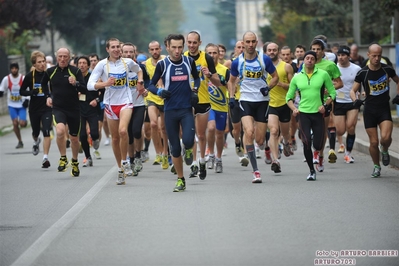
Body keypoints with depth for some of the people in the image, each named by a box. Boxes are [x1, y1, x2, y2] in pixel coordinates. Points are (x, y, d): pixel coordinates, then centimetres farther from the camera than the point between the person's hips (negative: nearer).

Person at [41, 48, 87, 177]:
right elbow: (43, 84, 23)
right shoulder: (50, 72, 2)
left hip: (74, 109, 0)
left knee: (74, 138, 11)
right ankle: (63, 158, -10)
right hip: (58, 108, 0)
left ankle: (75, 162, 35)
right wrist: (48, 97, 10)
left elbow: (85, 90, -8)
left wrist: (75, 83, -26)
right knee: (60, 130, -28)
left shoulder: (76, 71, -4)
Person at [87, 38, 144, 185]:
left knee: (123, 130, -25)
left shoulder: (128, 62, 0)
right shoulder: (102, 64, -6)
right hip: (110, 103, 1)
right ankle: (120, 169, 21)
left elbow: (139, 70, 24)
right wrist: (105, 83, -26)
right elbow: (90, 85, -12)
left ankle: (124, 161, -6)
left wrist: (140, 83, 10)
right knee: (115, 138, 7)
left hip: (125, 102, -1)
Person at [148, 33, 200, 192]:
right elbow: (151, 85, 4)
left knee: (188, 141, -21)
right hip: (170, 110, 0)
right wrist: (159, 91, -17)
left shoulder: (189, 61, 1)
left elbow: (196, 77, 20)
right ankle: (180, 180, 19)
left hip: (186, 109, 0)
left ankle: (188, 150, 17)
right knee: (175, 148, 3)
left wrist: (195, 90, 2)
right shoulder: (162, 64, -4)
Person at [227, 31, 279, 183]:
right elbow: (231, 81, 14)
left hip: (262, 101, 1)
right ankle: (255, 171, -18)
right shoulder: (237, 62, -1)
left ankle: (263, 145, 41)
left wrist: (268, 87, -10)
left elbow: (275, 77, 9)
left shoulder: (265, 59, -3)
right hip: (246, 101, 0)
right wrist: (231, 97, 0)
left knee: (259, 140, -1)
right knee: (249, 132, -23)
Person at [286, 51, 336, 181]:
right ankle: (312, 171, 1)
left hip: (318, 113, 0)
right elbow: (289, 97, 13)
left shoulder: (323, 74, 1)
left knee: (318, 146, -1)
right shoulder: (297, 77, 5)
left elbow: (332, 93, 7)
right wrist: (294, 109, -4)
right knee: (307, 143, -13)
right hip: (303, 113, 0)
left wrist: (325, 105, -8)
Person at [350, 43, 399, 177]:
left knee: (386, 138, -21)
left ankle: (385, 151, 15)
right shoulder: (362, 73, -5)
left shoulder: (387, 69, -2)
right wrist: (355, 100, -21)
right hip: (369, 110, 0)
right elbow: (353, 90, 0)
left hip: (384, 109, 0)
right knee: (374, 142, 0)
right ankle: (376, 167, 22)